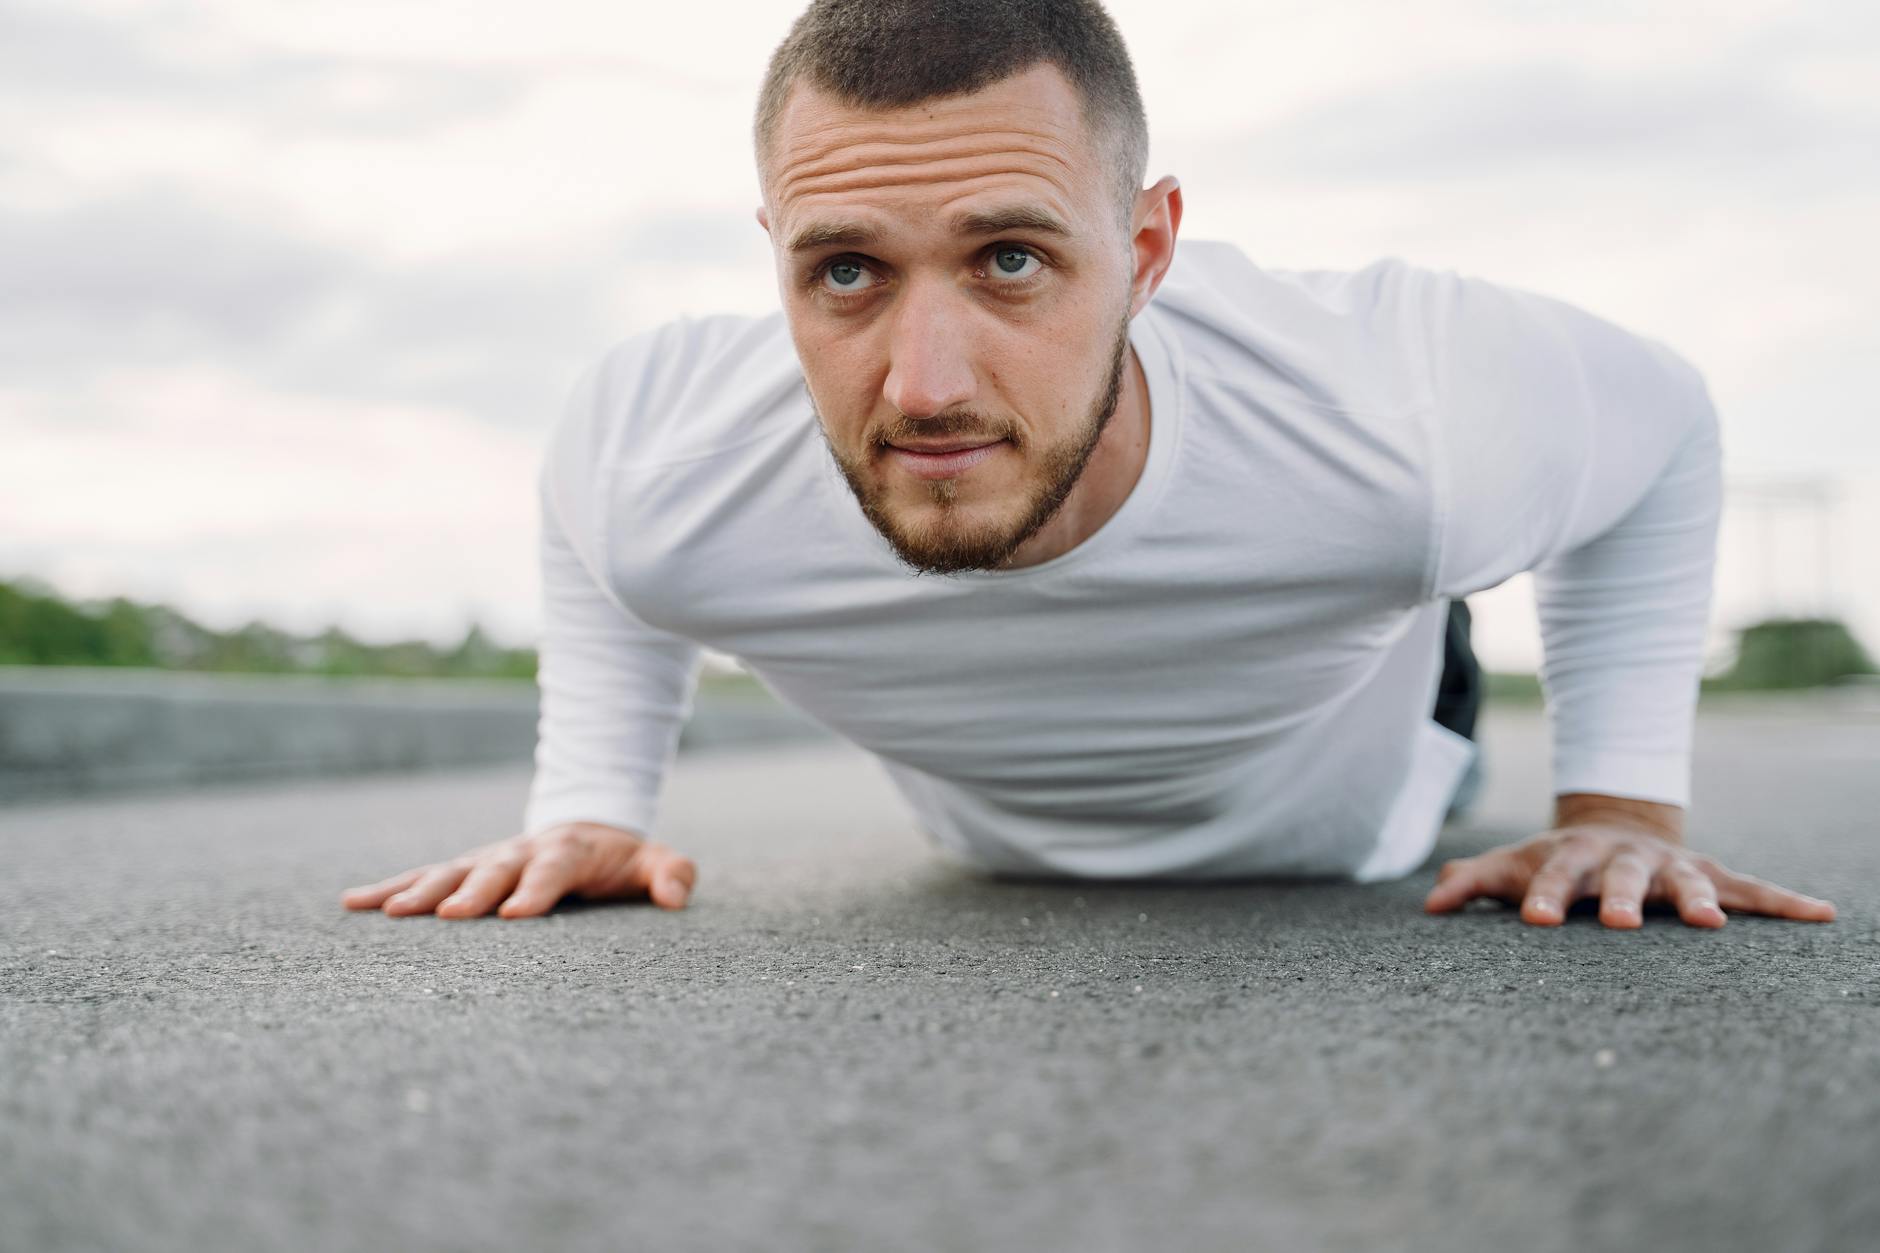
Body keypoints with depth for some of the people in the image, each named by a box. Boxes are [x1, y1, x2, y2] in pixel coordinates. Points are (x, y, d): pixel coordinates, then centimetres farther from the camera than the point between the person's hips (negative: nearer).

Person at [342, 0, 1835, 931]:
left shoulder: (1414, 427, -45)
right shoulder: (658, 477, -39)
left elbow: (1660, 420, -20)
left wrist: (1624, 801, -22)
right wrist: (590, 805, -17)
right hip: (999, 859, 2)